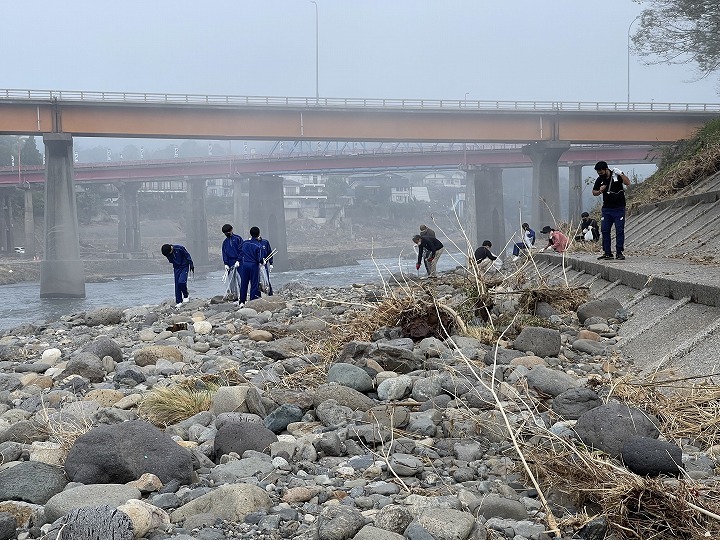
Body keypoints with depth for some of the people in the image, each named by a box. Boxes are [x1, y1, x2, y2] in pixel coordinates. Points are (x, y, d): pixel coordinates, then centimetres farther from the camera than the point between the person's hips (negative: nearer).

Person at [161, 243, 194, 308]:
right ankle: (178, 302, 6)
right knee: (177, 285, 0)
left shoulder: (179, 248, -22)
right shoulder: (167, 253, -8)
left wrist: (191, 265, -7)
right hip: (176, 268, 4)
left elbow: (187, 256, -11)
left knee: (181, 282, -19)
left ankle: (186, 295, 7)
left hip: (184, 267, -4)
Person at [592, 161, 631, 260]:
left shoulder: (617, 175, -8)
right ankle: (607, 253, 7)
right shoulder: (600, 180, 4)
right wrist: (600, 191, -7)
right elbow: (594, 192, 14)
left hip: (619, 208, -4)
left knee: (619, 230, -4)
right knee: (604, 230, 2)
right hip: (606, 209, 4)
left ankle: (619, 252, 0)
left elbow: (628, 183, -20)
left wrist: (621, 174, -29)